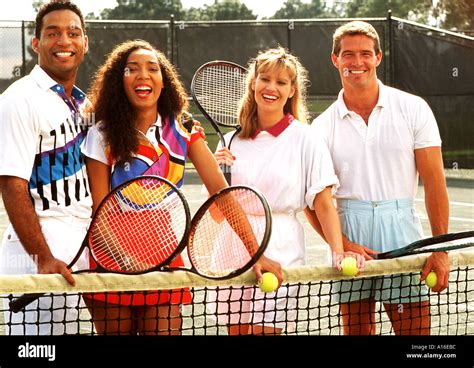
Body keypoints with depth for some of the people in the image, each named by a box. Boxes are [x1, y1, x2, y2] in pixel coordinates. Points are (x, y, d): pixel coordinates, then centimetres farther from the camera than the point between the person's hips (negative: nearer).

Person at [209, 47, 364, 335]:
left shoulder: (307, 140, -2)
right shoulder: (232, 141, 9)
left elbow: (324, 205, -5)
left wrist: (339, 252, -18)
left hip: (279, 255, -4)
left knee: (266, 329, -8)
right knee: (236, 330, 8)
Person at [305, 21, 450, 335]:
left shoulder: (413, 109, 2)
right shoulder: (323, 126, 6)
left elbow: (434, 181, -1)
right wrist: (342, 244, -10)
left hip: (401, 229, -1)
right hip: (349, 234, 2)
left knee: (416, 329, -3)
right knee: (355, 330, 7)